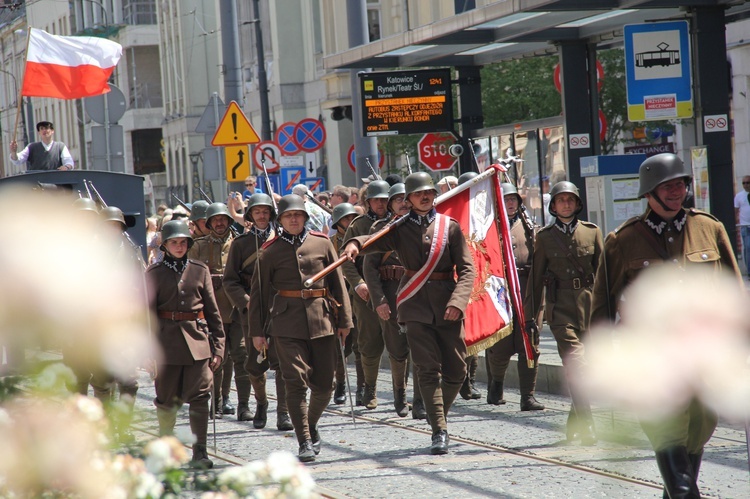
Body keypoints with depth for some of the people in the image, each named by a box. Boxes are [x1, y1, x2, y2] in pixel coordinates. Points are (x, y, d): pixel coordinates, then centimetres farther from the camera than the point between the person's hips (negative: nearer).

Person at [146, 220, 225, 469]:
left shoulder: (200, 270, 7)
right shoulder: (155, 273, 2)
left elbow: (212, 311, 10)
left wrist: (217, 347, 5)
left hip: (197, 339, 1)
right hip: (167, 341, -1)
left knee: (199, 397, -5)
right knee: (167, 398, 6)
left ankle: (200, 451, -5)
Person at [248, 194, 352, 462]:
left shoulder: (322, 243, 7)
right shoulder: (270, 251, 4)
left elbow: (338, 282, 10)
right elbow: (259, 292, 7)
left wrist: (344, 320, 7)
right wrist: (257, 331, 4)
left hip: (322, 319, 2)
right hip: (287, 322, -2)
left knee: (324, 384, 5)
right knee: (296, 381, -11)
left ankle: (310, 424, 32)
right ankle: (305, 442, -7)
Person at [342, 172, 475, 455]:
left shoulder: (450, 227, 6)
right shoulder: (400, 228, 5)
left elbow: (466, 268, 0)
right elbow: (376, 240, -15)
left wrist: (457, 301, -15)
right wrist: (354, 243, -38)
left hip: (448, 306, 1)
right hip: (415, 306, -1)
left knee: (456, 371, 3)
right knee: (428, 369, -7)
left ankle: (440, 417, 27)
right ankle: (439, 431, -8)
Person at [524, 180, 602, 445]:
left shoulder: (592, 232, 8)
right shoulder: (545, 237, 6)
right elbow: (535, 278, 9)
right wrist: (529, 317, 8)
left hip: (588, 302, 2)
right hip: (560, 305, -2)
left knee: (582, 367, 6)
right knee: (576, 364, -17)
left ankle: (575, 424, 22)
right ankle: (586, 425, -23)